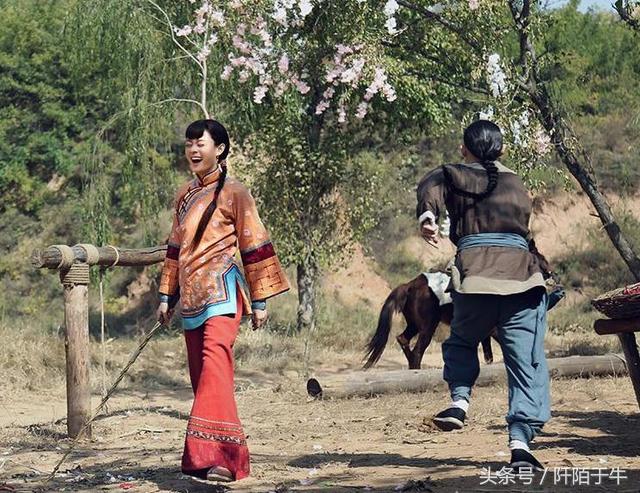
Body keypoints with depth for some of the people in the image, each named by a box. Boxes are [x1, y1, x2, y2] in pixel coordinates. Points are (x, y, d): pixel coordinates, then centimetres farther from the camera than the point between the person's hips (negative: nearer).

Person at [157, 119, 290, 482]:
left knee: (215, 365, -23)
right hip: (193, 296, 7)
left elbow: (255, 247, -1)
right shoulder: (185, 195, 17)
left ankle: (220, 457, -33)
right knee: (201, 375, 7)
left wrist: (260, 301, -3)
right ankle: (205, 456, 13)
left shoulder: (233, 193, -1)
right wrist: (168, 296, 21)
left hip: (221, 292, -7)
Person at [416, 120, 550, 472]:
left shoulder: (452, 176, 13)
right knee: (527, 360, 0)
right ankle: (521, 442, -11)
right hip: (521, 269, 1)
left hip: (475, 268, -1)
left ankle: (459, 401, 0)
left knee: (461, 341, 24)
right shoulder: (515, 182, 24)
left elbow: (431, 186, -8)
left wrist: (426, 216, -24)